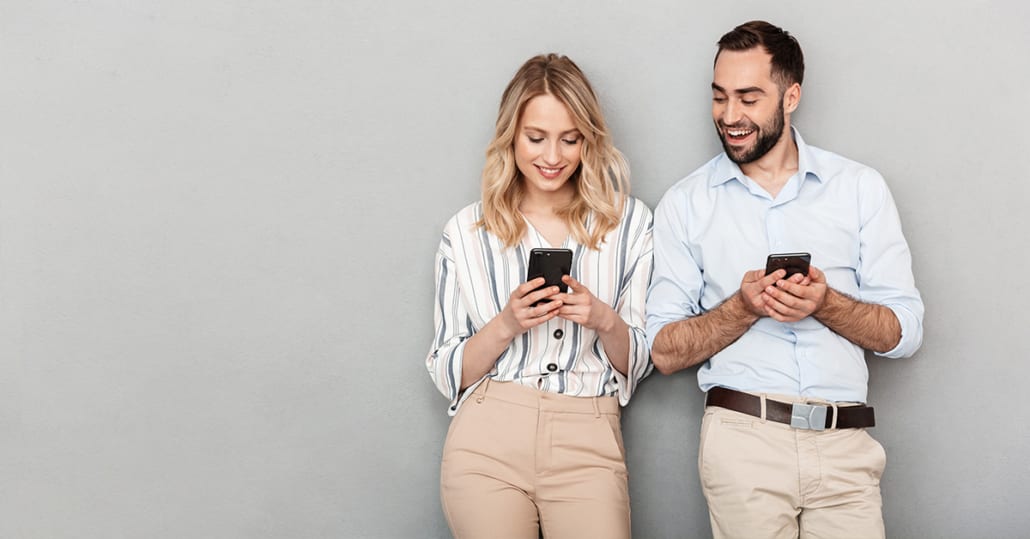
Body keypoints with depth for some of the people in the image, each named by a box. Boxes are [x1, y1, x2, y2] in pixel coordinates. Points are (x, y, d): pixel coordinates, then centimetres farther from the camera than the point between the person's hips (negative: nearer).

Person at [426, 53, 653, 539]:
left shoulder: (628, 221, 7)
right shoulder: (467, 231, 5)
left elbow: (639, 365, 9)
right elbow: (447, 374, 5)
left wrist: (605, 321, -12)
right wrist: (507, 324, -12)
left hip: (587, 444, 0)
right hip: (487, 439, 0)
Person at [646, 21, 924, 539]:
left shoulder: (860, 187, 7)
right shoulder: (685, 203, 5)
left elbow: (904, 332, 4)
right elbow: (664, 351, 1)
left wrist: (826, 304, -14)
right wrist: (743, 307, -14)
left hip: (844, 442, 1)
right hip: (742, 438, -1)